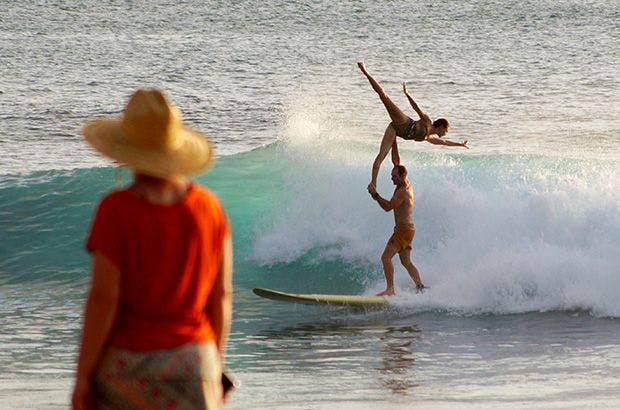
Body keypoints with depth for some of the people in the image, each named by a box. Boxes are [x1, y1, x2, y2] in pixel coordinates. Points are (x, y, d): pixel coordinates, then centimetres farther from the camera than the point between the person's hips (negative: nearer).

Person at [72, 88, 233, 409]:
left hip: (129, 363, -3)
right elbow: (222, 293, 4)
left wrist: (82, 376, -8)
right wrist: (216, 365, 15)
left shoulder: (116, 210, -13)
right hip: (191, 361, 3)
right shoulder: (208, 207, -1)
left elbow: (103, 298, -15)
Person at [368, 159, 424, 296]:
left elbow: (388, 207, -22)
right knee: (406, 262, 17)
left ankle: (390, 289, -23)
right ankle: (420, 287, 16)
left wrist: (375, 195, -20)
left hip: (403, 229, -11)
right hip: (408, 229, 11)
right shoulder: (407, 186, 12)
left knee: (386, 257, -17)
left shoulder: (403, 192, -17)